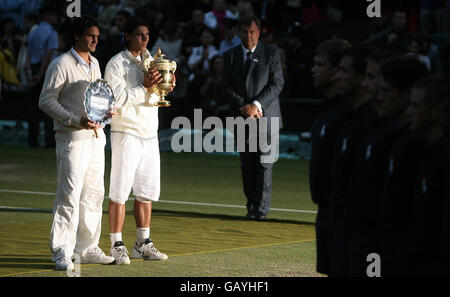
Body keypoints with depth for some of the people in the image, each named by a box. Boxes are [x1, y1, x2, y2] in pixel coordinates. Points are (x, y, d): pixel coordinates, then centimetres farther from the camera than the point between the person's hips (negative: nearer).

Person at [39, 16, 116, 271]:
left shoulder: (94, 64, 16)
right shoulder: (61, 65, -7)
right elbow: (46, 100, -10)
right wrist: (76, 121, -18)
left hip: (95, 136, 8)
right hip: (72, 138, -8)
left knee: (94, 194, 10)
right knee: (70, 195, -11)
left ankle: (87, 248, 19)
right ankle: (62, 253, -8)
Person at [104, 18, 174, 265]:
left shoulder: (150, 61, 15)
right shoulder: (117, 64, -6)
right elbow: (117, 98, -16)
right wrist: (144, 87, -20)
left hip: (149, 134, 7)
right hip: (126, 133, -7)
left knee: (146, 191, 10)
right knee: (120, 192, -6)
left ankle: (143, 244, 17)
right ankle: (117, 246, -3)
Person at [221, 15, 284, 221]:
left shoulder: (271, 53, 4)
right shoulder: (230, 56, 11)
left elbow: (277, 83, -3)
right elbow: (227, 87, 4)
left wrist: (257, 104, -13)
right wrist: (243, 106, -11)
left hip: (266, 115, -3)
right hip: (242, 119, 3)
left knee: (264, 164, -9)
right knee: (247, 165, 5)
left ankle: (261, 208, -8)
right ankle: (251, 206, 14)